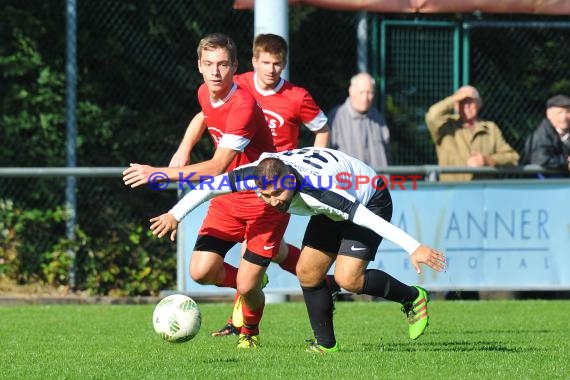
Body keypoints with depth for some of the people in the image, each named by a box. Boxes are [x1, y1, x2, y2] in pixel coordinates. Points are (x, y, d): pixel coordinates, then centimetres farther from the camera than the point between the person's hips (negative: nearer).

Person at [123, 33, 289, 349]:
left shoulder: (243, 105, -28)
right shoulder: (204, 94, -2)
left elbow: (217, 168, -33)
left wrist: (160, 173, -35)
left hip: (264, 201, -7)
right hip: (227, 197, 7)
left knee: (246, 285, -9)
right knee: (201, 271, -11)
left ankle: (250, 330, 26)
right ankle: (246, 283, 23)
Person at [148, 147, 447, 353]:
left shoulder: (318, 188, -43)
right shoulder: (260, 173, -24)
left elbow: (364, 215, -47)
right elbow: (210, 185, -11)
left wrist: (414, 248, -50)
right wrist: (176, 214, -2)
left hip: (370, 201, -7)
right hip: (331, 213, 7)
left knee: (347, 278, -19)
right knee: (308, 273, -1)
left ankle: (412, 298, 2)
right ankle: (326, 344, 12)